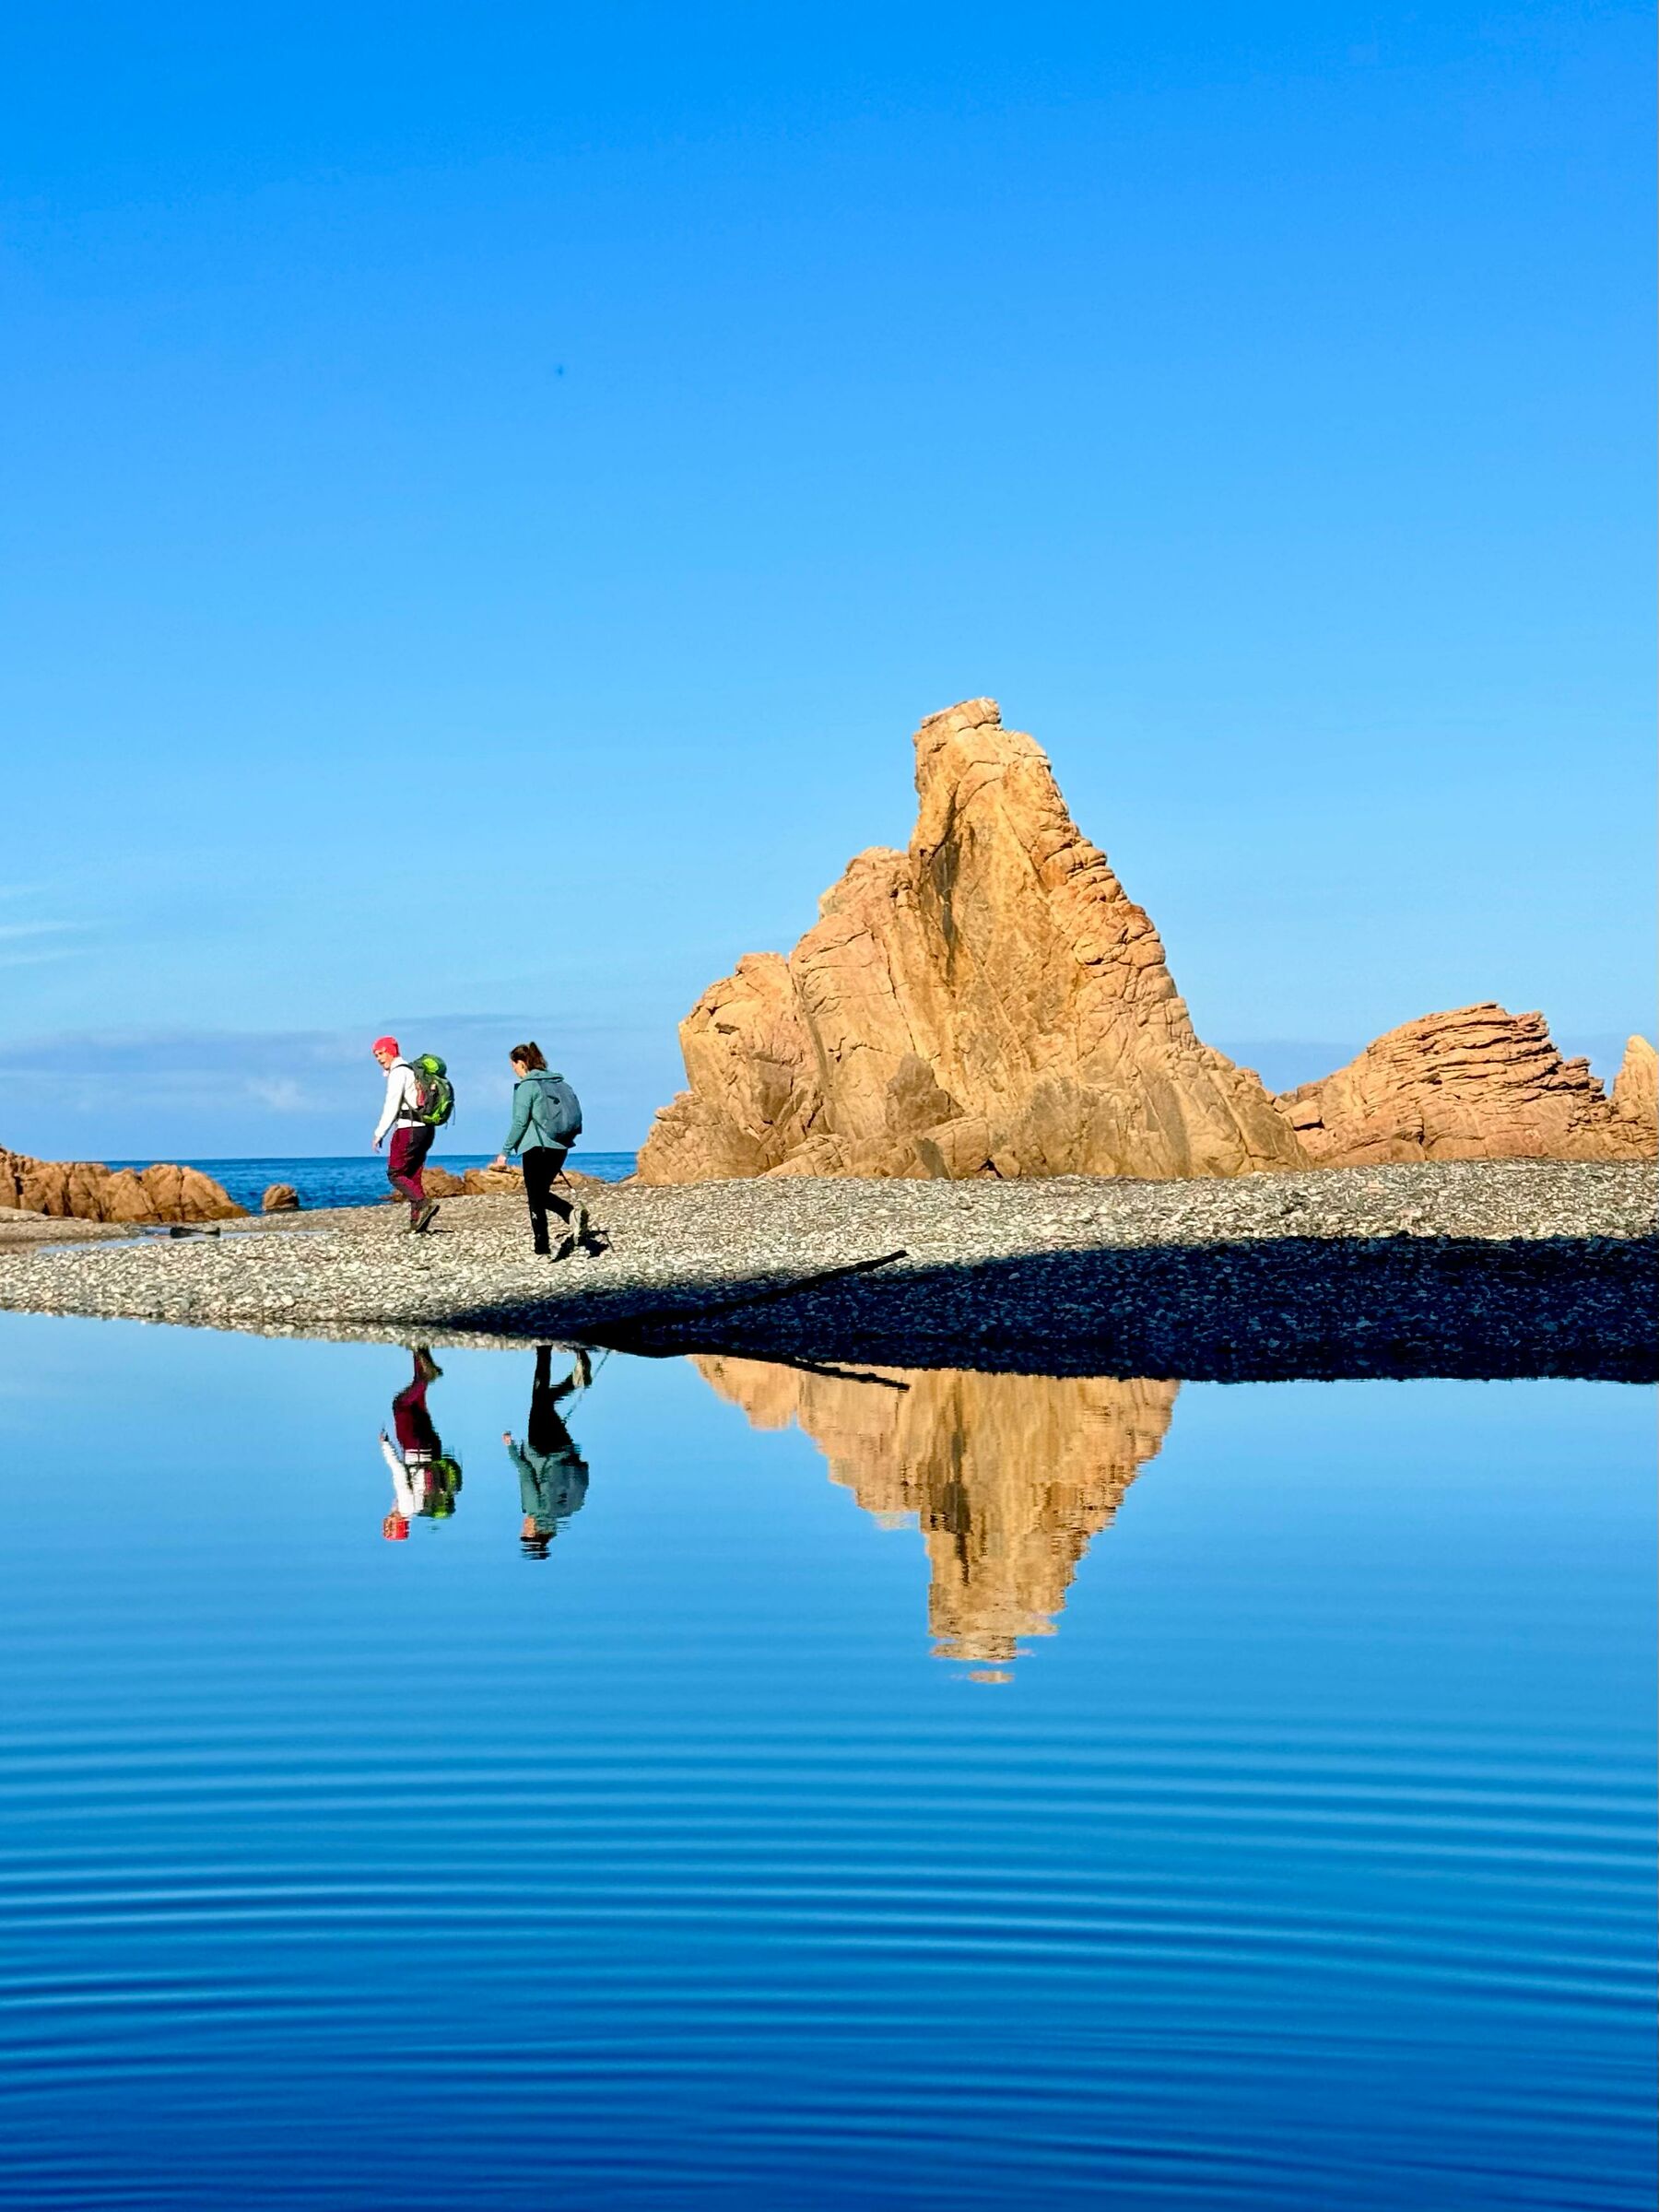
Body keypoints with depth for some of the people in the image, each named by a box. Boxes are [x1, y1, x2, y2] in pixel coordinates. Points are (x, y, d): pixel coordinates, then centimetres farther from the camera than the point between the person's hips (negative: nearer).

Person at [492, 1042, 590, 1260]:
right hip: (560, 1146, 7)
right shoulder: (558, 1082, 12)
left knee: (536, 1198, 1)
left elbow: (520, 1122, -12)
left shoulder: (526, 1086, -8)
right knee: (542, 1193, 19)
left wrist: (505, 1152, -6)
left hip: (537, 1147, -7)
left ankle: (542, 1249, 1)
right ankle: (573, 1214, -6)